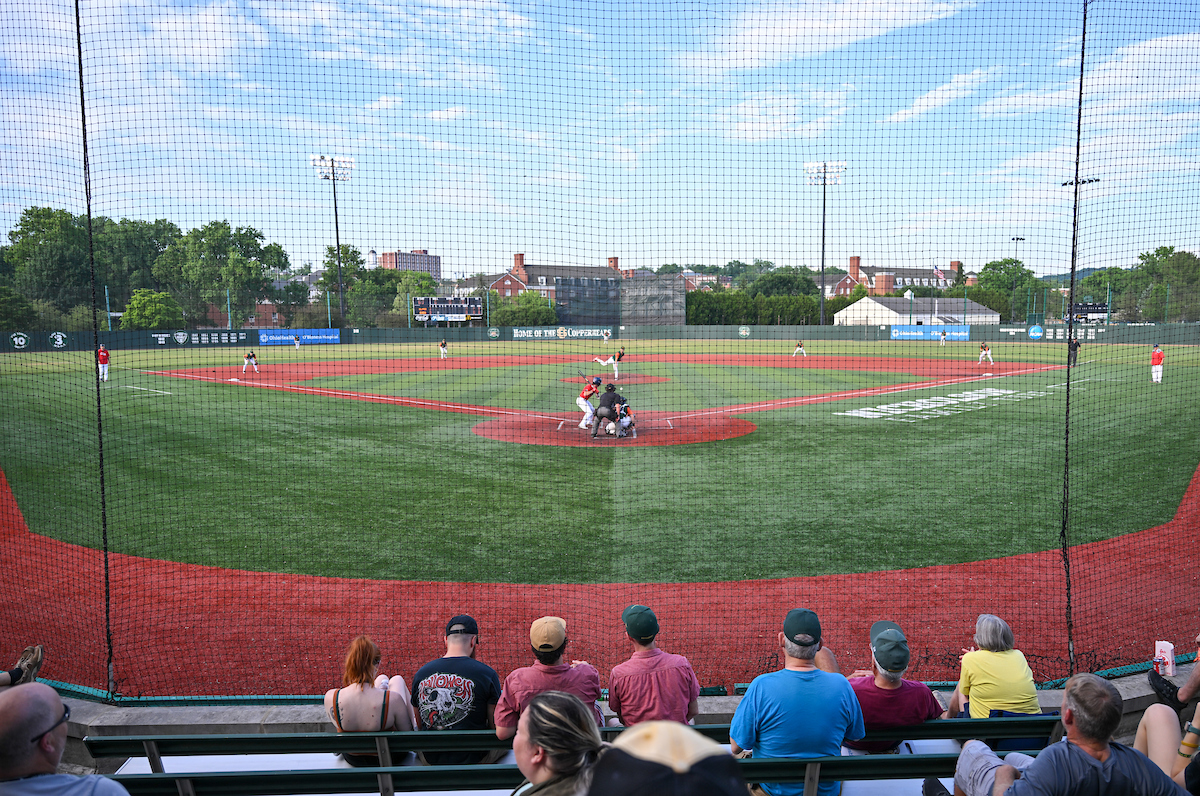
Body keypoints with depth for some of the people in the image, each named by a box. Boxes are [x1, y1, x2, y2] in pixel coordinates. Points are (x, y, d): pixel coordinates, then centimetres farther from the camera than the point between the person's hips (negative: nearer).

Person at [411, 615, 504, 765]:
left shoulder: (420, 674, -3)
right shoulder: (486, 674, -14)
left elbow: (420, 726, 9)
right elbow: (495, 726, -6)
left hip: (430, 759, 3)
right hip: (473, 759, -3)